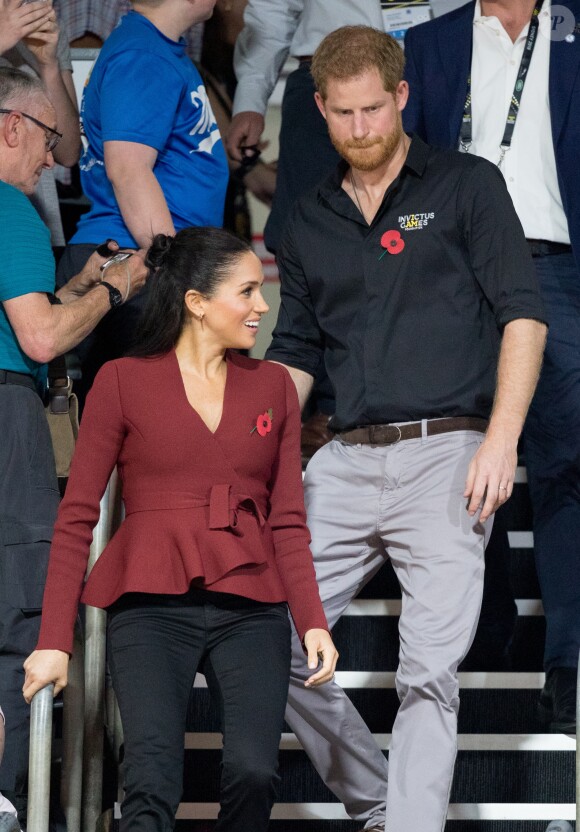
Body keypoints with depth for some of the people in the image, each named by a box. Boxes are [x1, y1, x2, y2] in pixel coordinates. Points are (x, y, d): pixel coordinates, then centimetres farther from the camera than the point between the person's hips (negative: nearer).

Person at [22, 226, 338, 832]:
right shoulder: (123, 382, 5)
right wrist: (54, 641, -4)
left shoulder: (273, 386, 15)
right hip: (153, 605, -2)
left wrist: (312, 621, -1)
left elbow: (287, 520, 14)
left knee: (253, 773, -19)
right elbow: (77, 516, 3)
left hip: (251, 607, 3)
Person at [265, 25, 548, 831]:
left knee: (429, 668, -11)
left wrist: (501, 440, -12)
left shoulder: (467, 186, 5)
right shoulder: (309, 223, 18)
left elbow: (523, 315, -1)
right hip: (348, 458, 5)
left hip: (447, 454, -5)